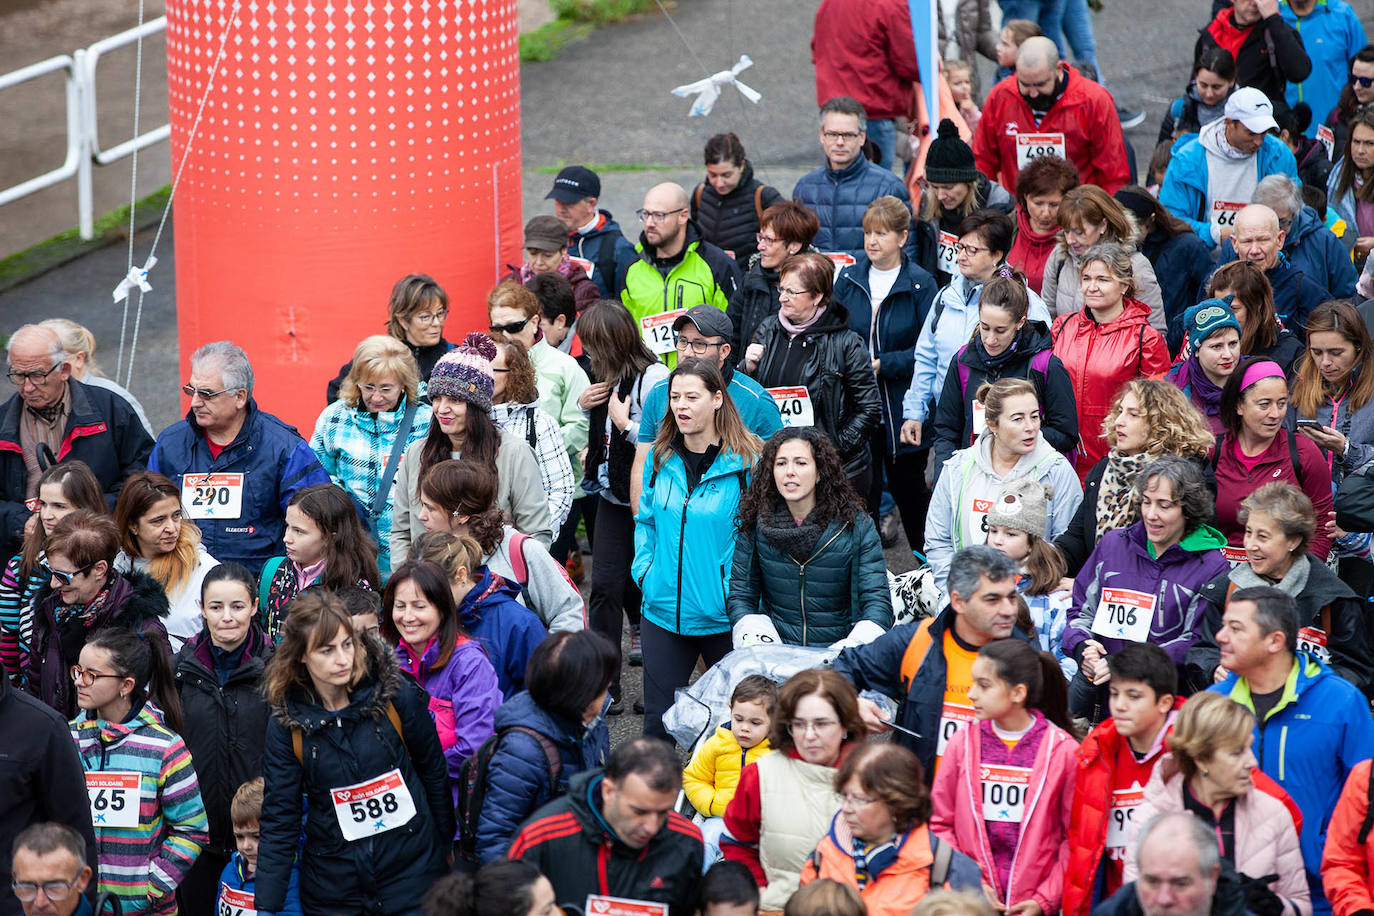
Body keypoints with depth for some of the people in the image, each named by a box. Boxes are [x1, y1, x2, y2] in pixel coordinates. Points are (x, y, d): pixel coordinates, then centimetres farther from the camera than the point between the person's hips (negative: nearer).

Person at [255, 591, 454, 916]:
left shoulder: (396, 694, -9)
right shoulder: (286, 722, -6)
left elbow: (434, 773, 3)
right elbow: (279, 819, -4)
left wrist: (447, 846, 8)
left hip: (411, 873, -1)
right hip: (332, 887, 1)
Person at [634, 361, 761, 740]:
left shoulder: (744, 463, -11)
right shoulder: (661, 458, 5)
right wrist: (643, 568, 4)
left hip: (723, 618, -4)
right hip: (663, 611, 4)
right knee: (657, 721, 8)